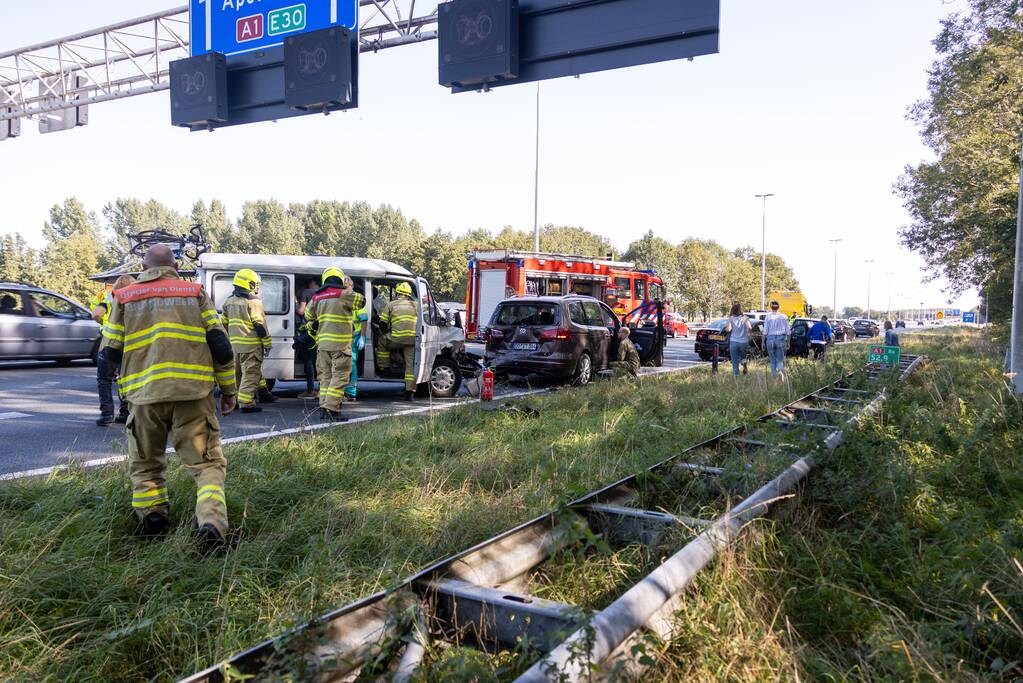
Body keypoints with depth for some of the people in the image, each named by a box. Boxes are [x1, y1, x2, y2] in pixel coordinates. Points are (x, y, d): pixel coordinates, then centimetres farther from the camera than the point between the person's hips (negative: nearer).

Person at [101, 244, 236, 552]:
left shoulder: (124, 298, 11)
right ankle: (211, 522, -16)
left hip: (145, 394, 1)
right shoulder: (195, 293, 8)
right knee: (207, 462, 3)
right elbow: (220, 345, 2)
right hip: (193, 392, -1)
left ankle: (152, 519, 15)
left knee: (145, 463, 22)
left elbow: (112, 352, 10)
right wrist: (228, 390, 11)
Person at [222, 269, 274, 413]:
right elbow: (260, 324, -13)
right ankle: (246, 403, -8)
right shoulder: (253, 301, -10)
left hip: (235, 343, 8)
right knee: (251, 373, -5)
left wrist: (228, 341, 26)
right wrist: (267, 343, -7)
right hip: (251, 344, -8)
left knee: (238, 372, 15)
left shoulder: (229, 301, 14)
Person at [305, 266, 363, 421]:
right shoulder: (344, 294, -8)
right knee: (339, 376, -5)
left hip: (322, 343, 6)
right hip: (340, 344, -6)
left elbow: (308, 315, 23)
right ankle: (330, 409, -13)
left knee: (326, 376, 13)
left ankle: (323, 408, 13)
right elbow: (360, 301, 7)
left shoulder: (317, 297, 11)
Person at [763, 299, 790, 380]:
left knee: (772, 360, 12)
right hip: (781, 339, 1)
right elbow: (788, 331, 5)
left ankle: (774, 376, 13)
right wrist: (788, 342, 14)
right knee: (780, 359, 3)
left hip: (771, 339, -1)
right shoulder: (784, 317, 3)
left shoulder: (768, 317, -3)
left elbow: (765, 331, -5)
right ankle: (781, 370, -26)